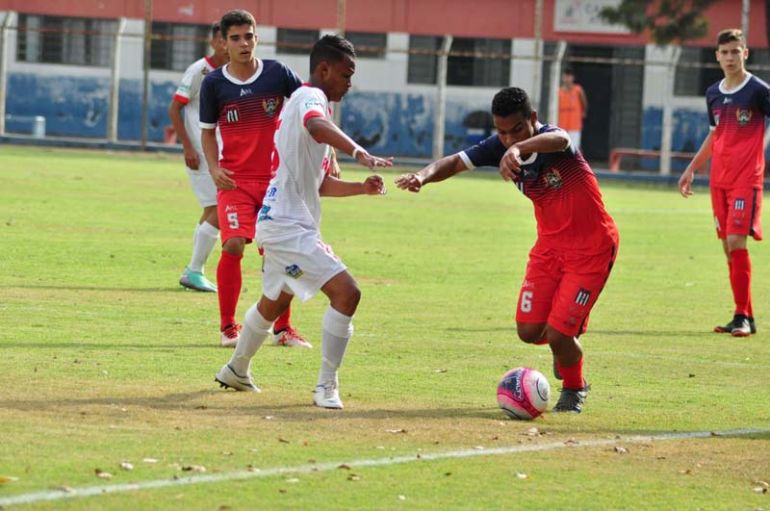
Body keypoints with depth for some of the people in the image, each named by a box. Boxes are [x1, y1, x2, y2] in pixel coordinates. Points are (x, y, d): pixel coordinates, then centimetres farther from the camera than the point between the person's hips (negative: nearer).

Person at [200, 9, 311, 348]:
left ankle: (282, 328, 19)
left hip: (276, 178, 1)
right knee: (233, 245, -18)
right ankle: (228, 326, -5)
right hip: (234, 180, -1)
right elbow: (207, 131, 9)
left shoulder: (277, 73, -2)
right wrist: (213, 168, -7)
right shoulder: (213, 84, -2)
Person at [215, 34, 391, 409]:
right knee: (346, 291, -20)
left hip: (282, 224, 11)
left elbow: (320, 185, 23)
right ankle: (326, 387, -17)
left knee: (274, 302, 30)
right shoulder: (310, 97, -10)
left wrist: (361, 188, 9)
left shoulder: (309, 102, 20)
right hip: (287, 226, -11)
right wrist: (359, 152, -51)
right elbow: (318, 127, -39)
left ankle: (236, 370, 48)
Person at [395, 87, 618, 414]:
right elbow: (454, 163, -10)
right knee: (529, 331, -1)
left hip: (591, 248, -6)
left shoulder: (549, 137, -26)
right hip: (550, 244, 6)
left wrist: (518, 149, -73)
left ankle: (574, 389, 21)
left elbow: (558, 140, -51)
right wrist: (424, 176, -34)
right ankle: (567, 347, 35)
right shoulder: (499, 147, -7)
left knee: (558, 334, -10)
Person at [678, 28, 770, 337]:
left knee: (736, 242, -15)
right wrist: (692, 169, 26)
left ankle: (743, 317, -11)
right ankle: (744, 317, 12)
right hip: (719, 180, 6)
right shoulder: (714, 94, 13)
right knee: (729, 248, 5)